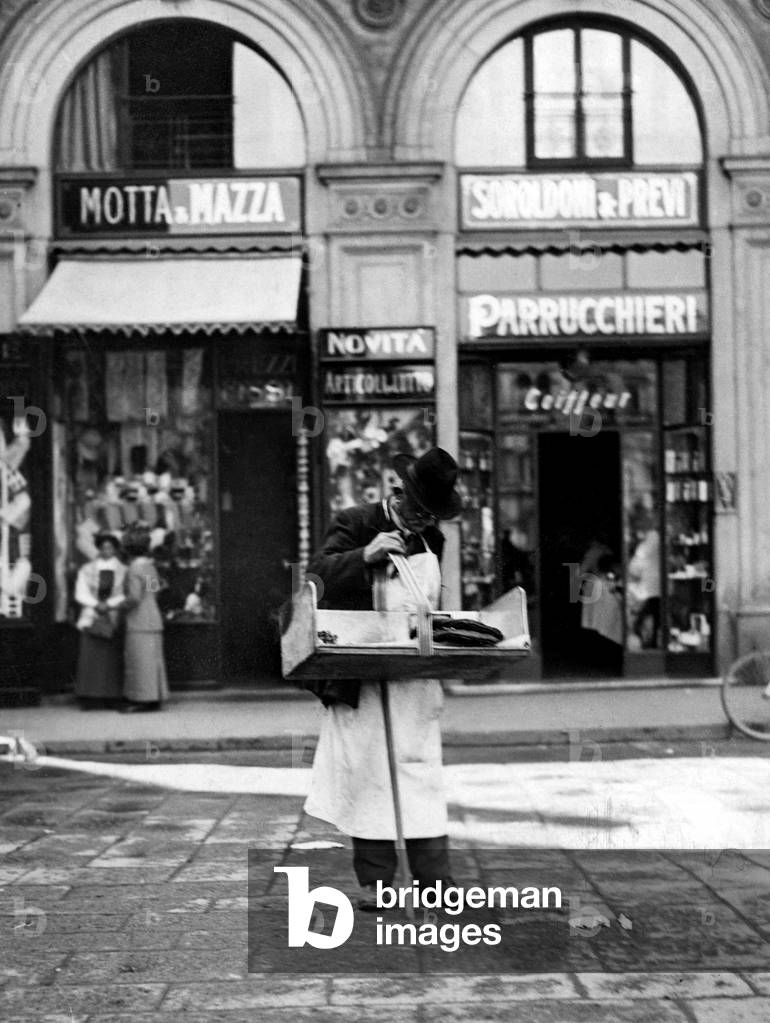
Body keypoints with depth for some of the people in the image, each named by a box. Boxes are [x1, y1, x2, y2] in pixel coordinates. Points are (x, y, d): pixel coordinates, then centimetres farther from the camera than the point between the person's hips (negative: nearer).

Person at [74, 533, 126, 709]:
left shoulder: (123, 571, 8)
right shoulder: (87, 570, 11)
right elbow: (81, 593, 4)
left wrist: (109, 604, -14)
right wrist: (96, 604, -12)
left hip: (114, 618, 0)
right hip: (91, 617, 0)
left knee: (112, 659, -4)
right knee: (90, 657, -7)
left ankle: (111, 698, -2)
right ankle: (89, 699, -8)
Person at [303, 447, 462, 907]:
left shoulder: (433, 540, 13)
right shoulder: (355, 524, 0)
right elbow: (316, 574, -10)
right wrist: (365, 555, -23)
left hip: (418, 675, 3)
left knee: (423, 774, 1)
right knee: (368, 774, 1)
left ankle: (436, 879, 3)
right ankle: (374, 881, 8)